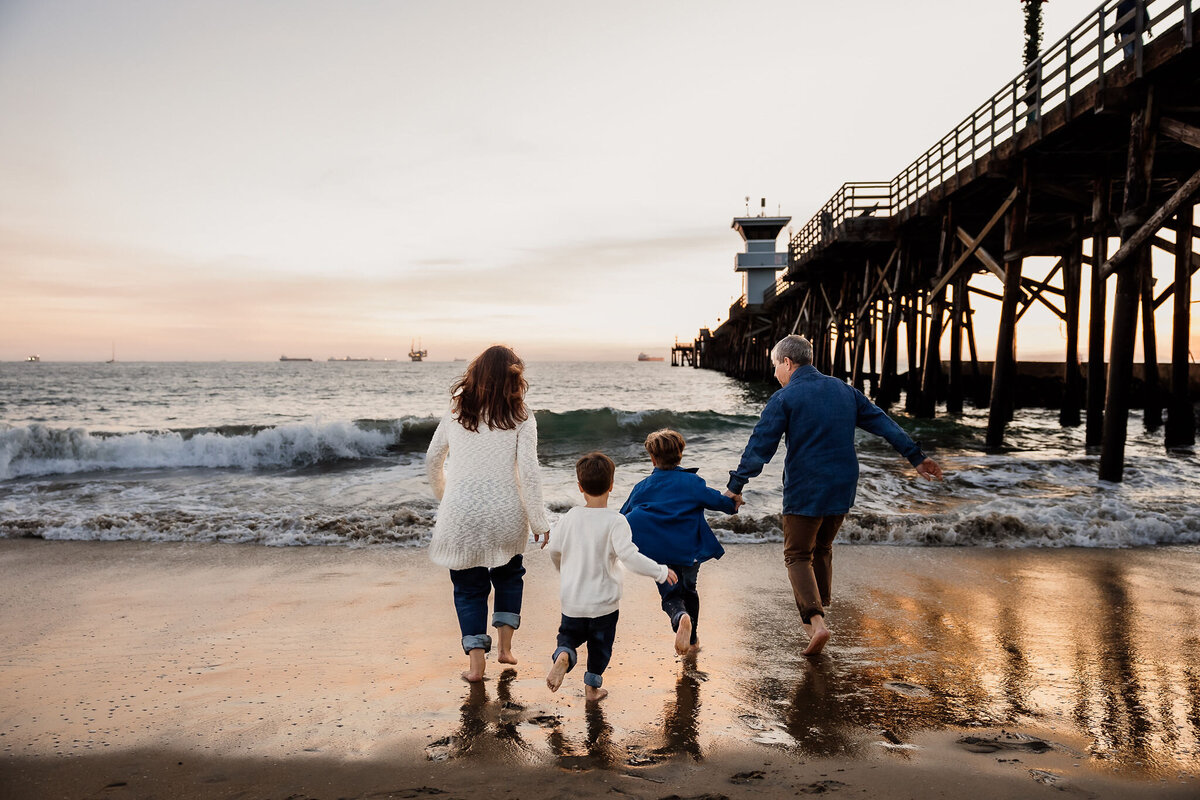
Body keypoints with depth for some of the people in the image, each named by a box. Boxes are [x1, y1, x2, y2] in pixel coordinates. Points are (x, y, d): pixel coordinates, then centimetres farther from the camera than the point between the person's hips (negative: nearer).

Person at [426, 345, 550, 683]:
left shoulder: (456, 412, 4)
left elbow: (432, 461, 12)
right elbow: (528, 473, -11)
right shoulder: (520, 418, -6)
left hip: (461, 515, 1)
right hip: (505, 515, -1)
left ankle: (476, 662, 9)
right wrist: (539, 521, -3)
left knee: (469, 586, 13)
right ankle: (505, 645, 20)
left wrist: (443, 496, 29)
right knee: (509, 575, 24)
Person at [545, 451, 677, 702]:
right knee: (600, 644, 18)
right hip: (604, 601, -2)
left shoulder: (570, 518, -6)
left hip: (572, 600, 2)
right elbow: (630, 557, -26)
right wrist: (661, 572, -14)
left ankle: (563, 656, -9)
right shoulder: (615, 522, -18)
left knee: (569, 634, 20)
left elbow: (554, 550, 7)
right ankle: (592, 686, 27)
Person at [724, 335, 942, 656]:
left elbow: (760, 445, -13)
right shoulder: (844, 390, 10)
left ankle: (815, 620, -13)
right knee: (822, 549, 22)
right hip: (843, 488, 6)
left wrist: (736, 486, -9)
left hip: (804, 490, -6)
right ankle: (817, 611, 28)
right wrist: (916, 457, 18)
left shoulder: (784, 398, -9)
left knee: (798, 555, 4)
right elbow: (884, 423, 12)